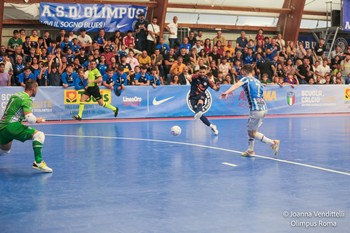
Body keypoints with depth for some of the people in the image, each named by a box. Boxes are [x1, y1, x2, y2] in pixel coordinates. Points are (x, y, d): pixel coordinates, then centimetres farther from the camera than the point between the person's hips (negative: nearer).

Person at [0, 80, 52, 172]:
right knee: (39, 135, -13)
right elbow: (29, 118, -21)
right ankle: (38, 162, -25)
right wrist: (37, 120, 1)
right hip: (11, 126, -9)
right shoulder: (27, 100, -9)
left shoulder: (15, 95, 17)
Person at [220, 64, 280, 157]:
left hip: (256, 110, -8)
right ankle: (250, 150, 26)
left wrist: (226, 92, -39)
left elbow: (236, 85, -23)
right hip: (263, 108, 8)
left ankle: (273, 143, -6)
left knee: (252, 132, 1)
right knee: (251, 130, 20)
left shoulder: (246, 79, -3)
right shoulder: (257, 81, 20)